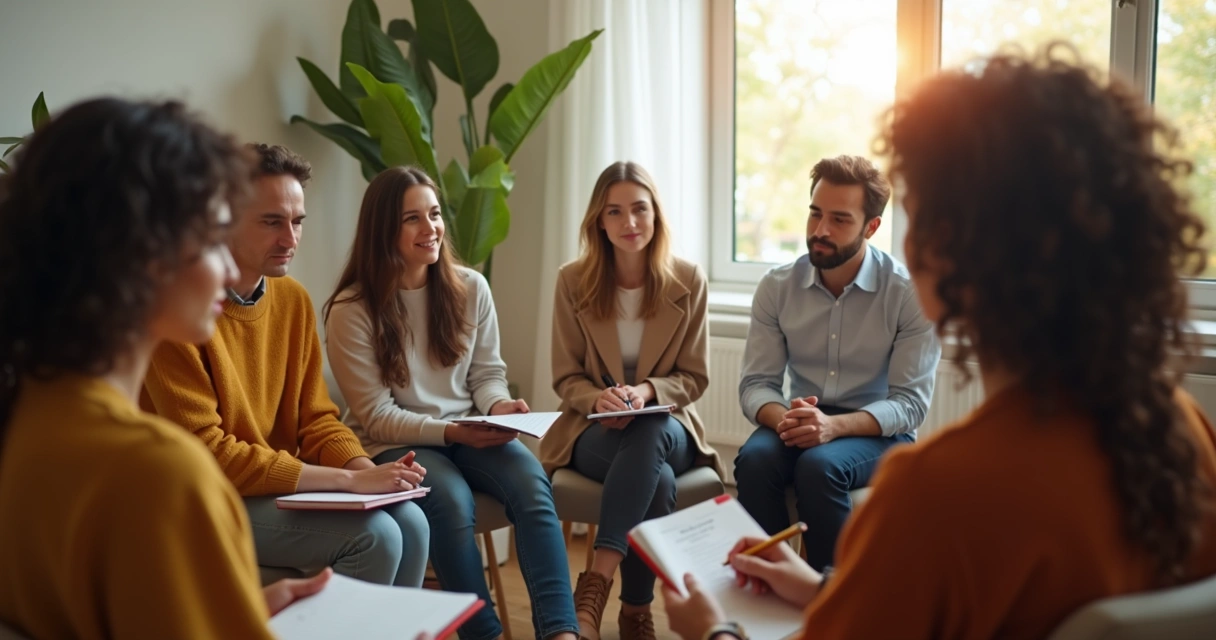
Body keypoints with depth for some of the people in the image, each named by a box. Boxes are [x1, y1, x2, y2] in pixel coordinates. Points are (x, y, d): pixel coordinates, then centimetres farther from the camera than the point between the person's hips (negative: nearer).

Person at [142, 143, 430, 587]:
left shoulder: (293, 299, 3)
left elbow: (315, 418, 7)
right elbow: (205, 454, -21)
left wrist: (368, 470, -15)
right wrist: (350, 480, -23)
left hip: (283, 487, 6)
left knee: (409, 521, -11)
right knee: (373, 536, -20)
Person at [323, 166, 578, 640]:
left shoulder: (471, 288, 2)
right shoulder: (351, 310, -10)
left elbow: (487, 373, 8)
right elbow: (376, 416, -11)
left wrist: (499, 406, -15)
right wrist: (452, 431, -23)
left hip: (469, 434, 4)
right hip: (394, 444, -3)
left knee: (531, 481, -27)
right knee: (451, 500, -34)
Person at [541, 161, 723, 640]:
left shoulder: (688, 281, -2)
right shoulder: (573, 281, -2)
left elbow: (694, 377, 1)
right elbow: (566, 378, 2)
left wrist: (646, 392, -20)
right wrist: (598, 399, -22)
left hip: (666, 425, 1)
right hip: (593, 429, -1)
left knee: (649, 434, -40)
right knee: (656, 480, -37)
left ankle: (595, 584, -38)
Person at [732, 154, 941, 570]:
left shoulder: (910, 294, -11)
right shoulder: (777, 286, -1)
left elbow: (911, 402, -12)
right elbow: (756, 384, -1)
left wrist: (834, 425, -29)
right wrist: (783, 419, -25)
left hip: (878, 432, -2)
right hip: (802, 425, 3)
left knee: (819, 466, -33)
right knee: (753, 460, -29)